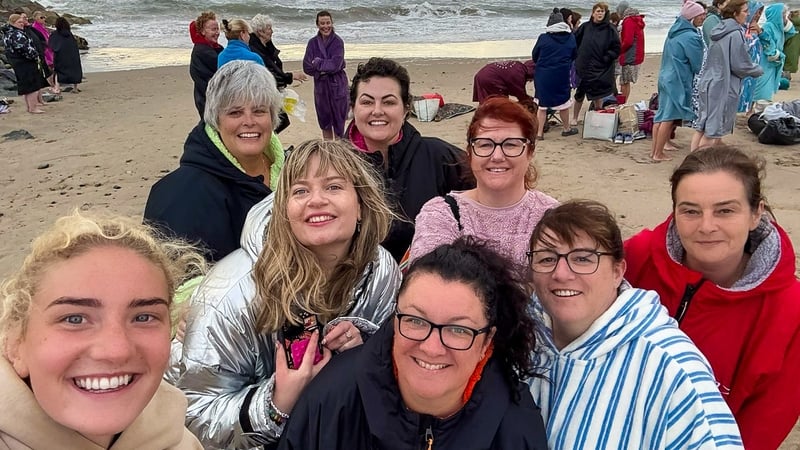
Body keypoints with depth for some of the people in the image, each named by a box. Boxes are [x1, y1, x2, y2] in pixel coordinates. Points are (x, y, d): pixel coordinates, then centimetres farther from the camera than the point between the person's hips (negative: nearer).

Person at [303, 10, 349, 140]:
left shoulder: (338, 41, -7)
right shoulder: (312, 42, 2)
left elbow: (336, 65, -18)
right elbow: (307, 67, -4)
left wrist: (318, 63, -9)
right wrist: (327, 68, -14)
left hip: (337, 85, -4)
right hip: (320, 86, 4)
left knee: (338, 121, 2)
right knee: (324, 121, 13)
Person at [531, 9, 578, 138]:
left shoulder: (543, 37, -6)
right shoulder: (571, 37, 0)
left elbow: (534, 56, 4)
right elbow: (574, 55, 13)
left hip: (543, 75, -1)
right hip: (562, 75, 1)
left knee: (542, 104, 10)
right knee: (563, 102, 17)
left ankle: (539, 132, 10)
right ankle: (567, 129, 30)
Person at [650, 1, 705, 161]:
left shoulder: (674, 31, 9)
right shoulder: (691, 37, -16)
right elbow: (698, 66, -10)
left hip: (665, 78, 9)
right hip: (678, 81, -9)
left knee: (662, 115, 13)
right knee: (670, 118, -2)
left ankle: (654, 150, 21)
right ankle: (658, 154, 4)